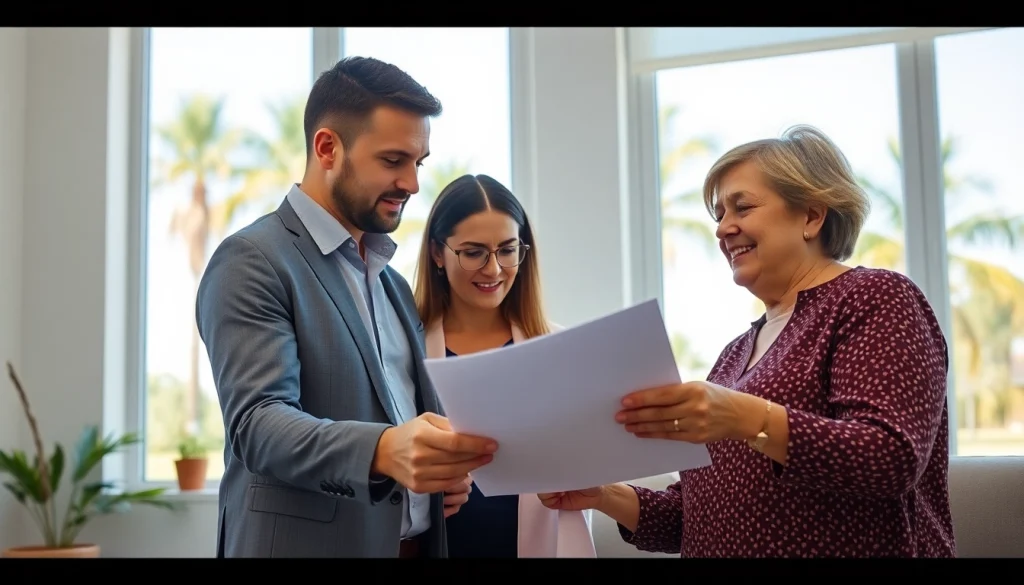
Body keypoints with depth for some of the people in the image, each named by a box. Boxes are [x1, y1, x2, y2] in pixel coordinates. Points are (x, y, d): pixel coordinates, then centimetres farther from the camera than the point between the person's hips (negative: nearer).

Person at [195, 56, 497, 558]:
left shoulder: (393, 283, 14)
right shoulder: (252, 261, -11)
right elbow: (257, 422, -21)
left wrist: (444, 464, -2)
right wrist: (382, 450, -38)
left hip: (416, 542, 7)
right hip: (311, 544, -7)